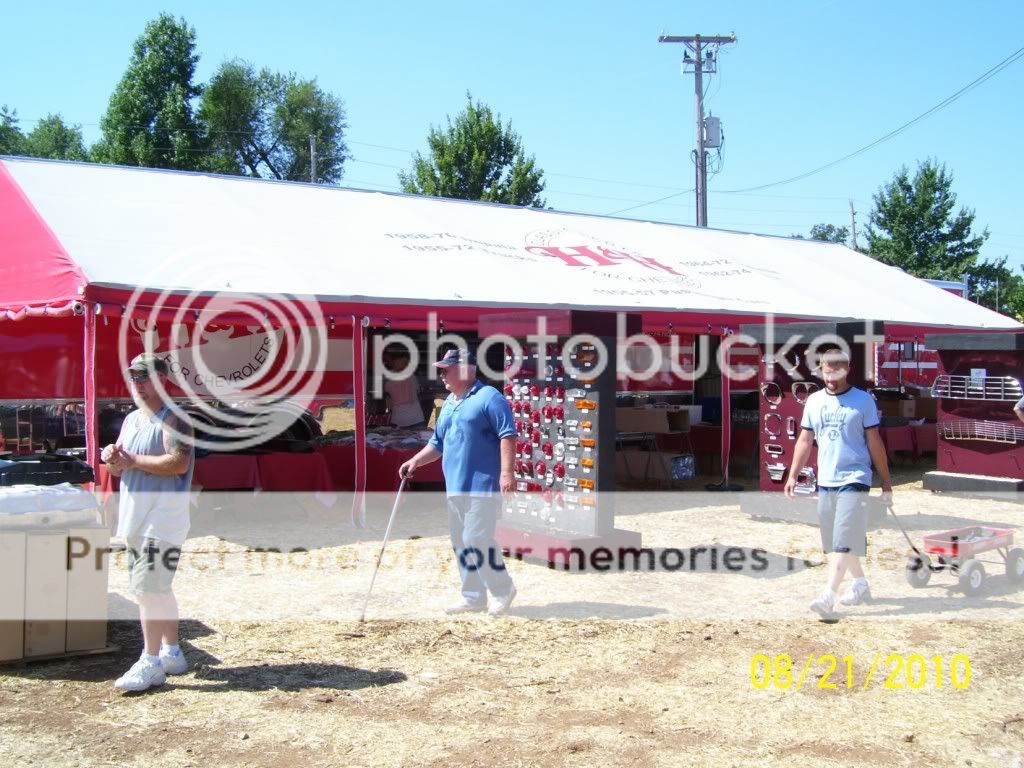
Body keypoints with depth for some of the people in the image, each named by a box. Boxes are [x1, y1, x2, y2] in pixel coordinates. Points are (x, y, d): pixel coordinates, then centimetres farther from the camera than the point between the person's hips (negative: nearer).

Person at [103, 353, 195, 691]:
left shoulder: (173, 419, -10)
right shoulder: (131, 420, 16)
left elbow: (179, 463, -24)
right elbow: (119, 469, 20)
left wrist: (132, 460, -20)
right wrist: (112, 459, -3)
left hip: (163, 520, -9)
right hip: (135, 520, 9)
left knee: (148, 588, -12)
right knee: (157, 588, 15)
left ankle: (151, 663, -9)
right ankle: (172, 654, 25)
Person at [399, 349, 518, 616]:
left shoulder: (489, 397, -7)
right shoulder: (448, 404, 19)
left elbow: (508, 435, -15)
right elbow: (438, 443, 26)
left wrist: (506, 473, -23)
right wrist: (415, 462, 12)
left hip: (482, 486, -9)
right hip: (455, 487, 9)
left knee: (477, 539, -12)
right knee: (460, 543, 10)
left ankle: (503, 590, 5)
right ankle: (473, 598, 19)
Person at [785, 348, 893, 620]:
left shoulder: (863, 400, -3)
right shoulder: (814, 401, 8)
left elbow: (875, 443, -1)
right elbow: (804, 441, 12)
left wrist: (886, 483, -1)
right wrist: (793, 475, 4)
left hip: (854, 480, -5)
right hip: (825, 482, 5)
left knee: (843, 541, -12)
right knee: (836, 541, 14)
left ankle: (828, 598, -18)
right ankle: (860, 584, 33)